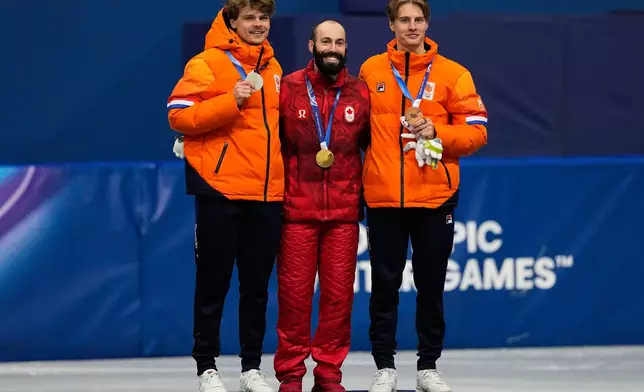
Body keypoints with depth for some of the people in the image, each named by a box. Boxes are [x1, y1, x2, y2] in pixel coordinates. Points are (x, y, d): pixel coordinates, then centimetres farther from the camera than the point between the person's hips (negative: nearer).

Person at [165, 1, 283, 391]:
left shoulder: (273, 67, 14)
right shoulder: (208, 63, -5)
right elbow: (179, 115, -13)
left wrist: (283, 173, 12)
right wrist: (231, 102, -22)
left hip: (268, 194, 5)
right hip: (221, 191, -5)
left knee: (257, 286, 9)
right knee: (214, 283, 1)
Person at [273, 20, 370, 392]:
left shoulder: (361, 93, 7)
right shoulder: (288, 88, 0)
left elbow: (373, 144, 16)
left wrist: (367, 193, 13)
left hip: (345, 212, 2)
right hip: (297, 210, -2)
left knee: (339, 293, 2)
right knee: (294, 292, -1)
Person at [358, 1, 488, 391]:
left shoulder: (452, 74, 0)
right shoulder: (371, 70, 5)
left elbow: (477, 131, -1)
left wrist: (436, 131, -16)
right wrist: (358, 173, 5)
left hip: (434, 198, -1)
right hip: (383, 198, 1)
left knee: (431, 286, 5)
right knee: (385, 285, 3)